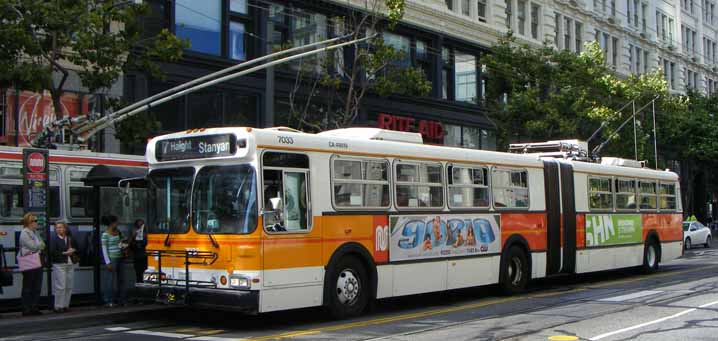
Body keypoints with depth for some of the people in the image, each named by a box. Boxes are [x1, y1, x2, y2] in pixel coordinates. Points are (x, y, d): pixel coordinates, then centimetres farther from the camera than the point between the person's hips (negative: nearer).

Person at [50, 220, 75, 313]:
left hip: (70, 264, 6)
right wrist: (65, 253, -13)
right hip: (59, 265, -6)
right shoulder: (54, 240, -2)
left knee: (69, 287, 5)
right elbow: (53, 252, -13)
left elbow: (75, 249, 24)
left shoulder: (70, 239, 15)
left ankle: (66, 305, 13)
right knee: (61, 287, -8)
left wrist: (72, 251, 2)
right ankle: (58, 307, -2)